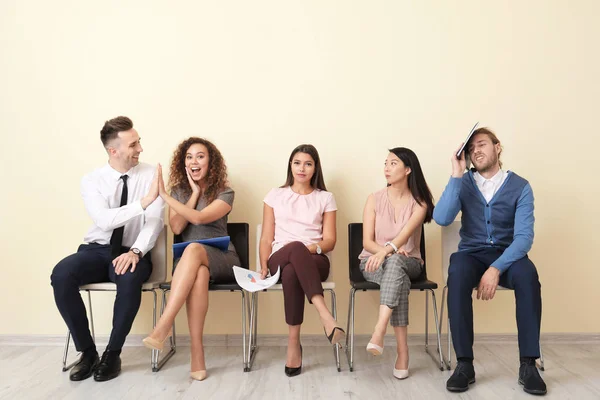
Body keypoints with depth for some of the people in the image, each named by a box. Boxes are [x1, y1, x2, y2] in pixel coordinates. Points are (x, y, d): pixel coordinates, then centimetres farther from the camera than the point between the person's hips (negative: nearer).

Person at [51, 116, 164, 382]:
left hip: (132, 253, -2)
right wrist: (144, 201, -31)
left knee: (129, 279, -36)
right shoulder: (92, 180, -3)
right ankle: (87, 351, -8)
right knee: (61, 275, -27)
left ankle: (113, 353, -12)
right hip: (96, 250, 2)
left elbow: (155, 220, -12)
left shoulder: (150, 174, -4)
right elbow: (104, 220, -20)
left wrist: (135, 252, -28)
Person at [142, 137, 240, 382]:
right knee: (199, 273, -38)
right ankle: (196, 349, -39)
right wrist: (195, 193, -5)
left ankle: (164, 325, -44)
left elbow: (199, 218, -18)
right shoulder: (179, 191, 12)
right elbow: (176, 227, -4)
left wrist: (164, 195, -17)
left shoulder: (225, 194, -1)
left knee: (194, 250, -38)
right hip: (188, 260, 2)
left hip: (222, 259, -2)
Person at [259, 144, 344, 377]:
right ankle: (325, 316, -49)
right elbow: (266, 238, 10)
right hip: (280, 259, 0)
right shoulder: (275, 195, 16)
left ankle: (293, 343, -36)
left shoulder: (325, 198, 14)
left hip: (315, 261, 0)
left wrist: (314, 248, -16)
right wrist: (264, 267, -6)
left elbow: (329, 241, 6)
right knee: (296, 248, -40)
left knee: (291, 272, -39)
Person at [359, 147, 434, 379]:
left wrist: (387, 251, -43)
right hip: (374, 261, 1)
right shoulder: (374, 199, -1)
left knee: (395, 262, -39)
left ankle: (378, 333, -52)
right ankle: (402, 349, -38)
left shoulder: (419, 202, -4)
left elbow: (405, 234, -22)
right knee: (399, 278, -36)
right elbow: (367, 242, -7)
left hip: (407, 262, 0)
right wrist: (388, 251, -28)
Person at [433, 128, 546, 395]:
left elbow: (524, 237, -13)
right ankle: (464, 363, -26)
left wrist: (496, 268, -28)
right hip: (472, 254, 0)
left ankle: (528, 364, -21)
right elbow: (441, 219, -16)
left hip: (507, 254, 0)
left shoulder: (520, 187, -3)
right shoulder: (463, 183, 1)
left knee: (528, 275, -34)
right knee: (457, 274, -35)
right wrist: (456, 174, -18)